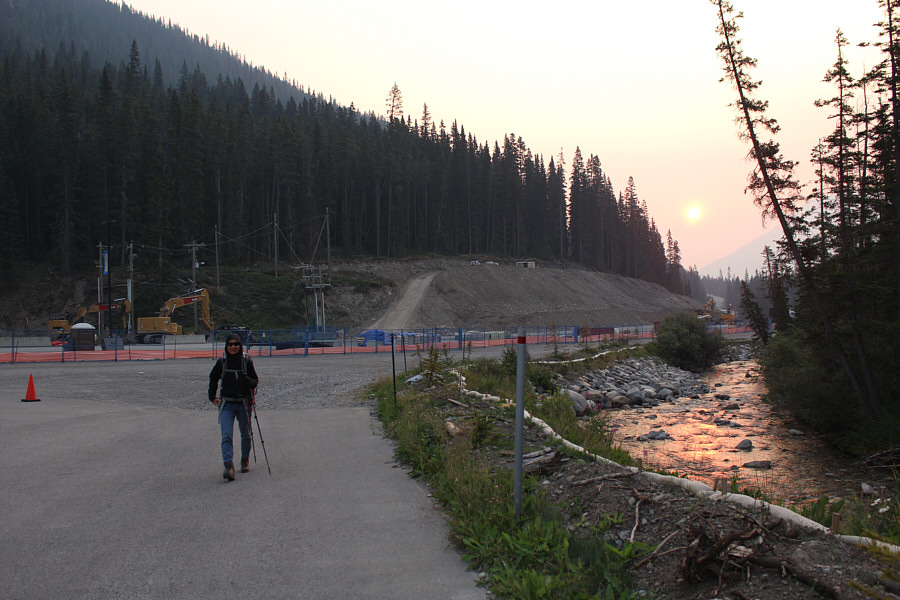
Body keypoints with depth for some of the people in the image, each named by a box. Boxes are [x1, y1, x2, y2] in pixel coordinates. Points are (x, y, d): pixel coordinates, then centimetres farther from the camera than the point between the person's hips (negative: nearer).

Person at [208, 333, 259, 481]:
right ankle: (229, 466, -20)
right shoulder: (222, 362, 0)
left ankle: (245, 460, 36)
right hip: (226, 403, 0)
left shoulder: (247, 361, -3)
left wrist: (249, 382, -16)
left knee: (245, 434, 13)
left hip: (244, 403, 0)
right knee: (226, 435, -14)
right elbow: (213, 379, 17)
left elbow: (255, 380, 7)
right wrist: (212, 396, 11)